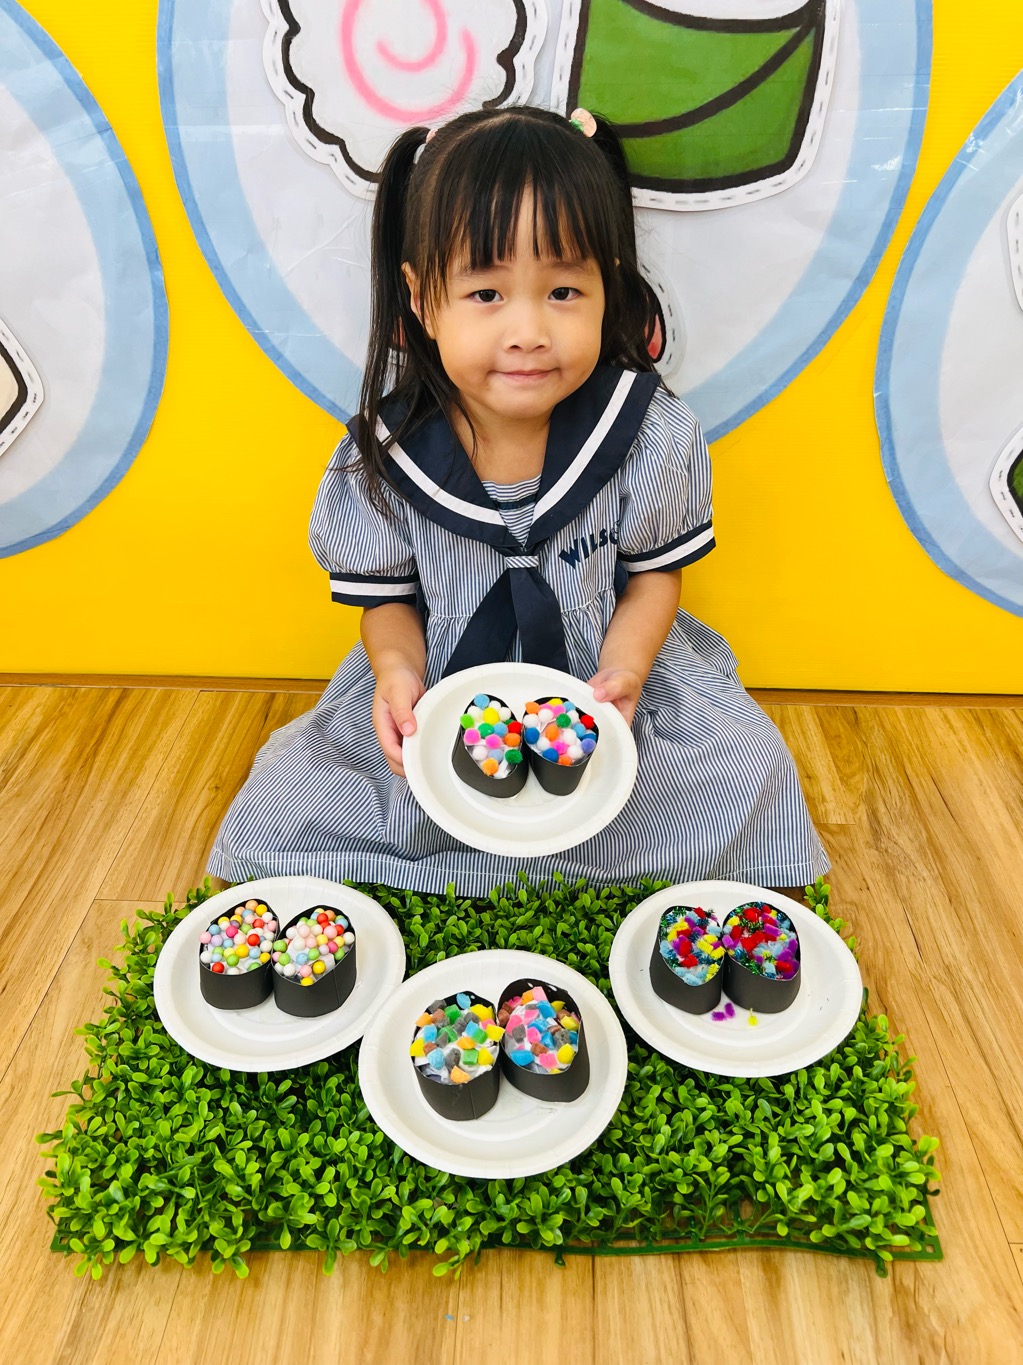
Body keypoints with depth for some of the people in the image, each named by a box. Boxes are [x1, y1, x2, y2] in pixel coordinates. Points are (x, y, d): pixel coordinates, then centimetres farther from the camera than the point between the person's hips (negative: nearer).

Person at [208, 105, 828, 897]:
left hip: (602, 687, 1)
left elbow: (655, 573, -4)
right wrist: (398, 671, -24)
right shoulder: (384, 453, -14)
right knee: (280, 814, -8)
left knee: (749, 772, -17)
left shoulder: (649, 433, -15)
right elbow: (391, 596, -3)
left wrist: (622, 671, -22)